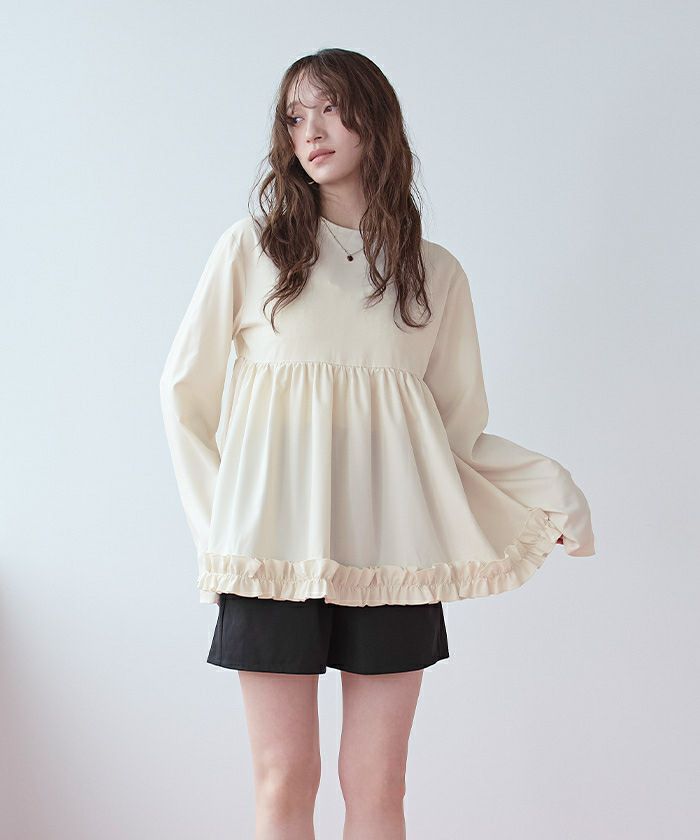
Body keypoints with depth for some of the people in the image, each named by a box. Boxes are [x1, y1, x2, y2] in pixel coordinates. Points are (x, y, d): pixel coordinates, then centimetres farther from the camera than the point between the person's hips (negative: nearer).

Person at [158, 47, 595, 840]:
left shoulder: (436, 272, 11)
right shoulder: (252, 247, 6)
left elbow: (457, 424, 12)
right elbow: (185, 389, 11)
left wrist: (551, 490, -1)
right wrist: (219, 523, 6)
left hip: (393, 549, 1)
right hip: (278, 543, -1)